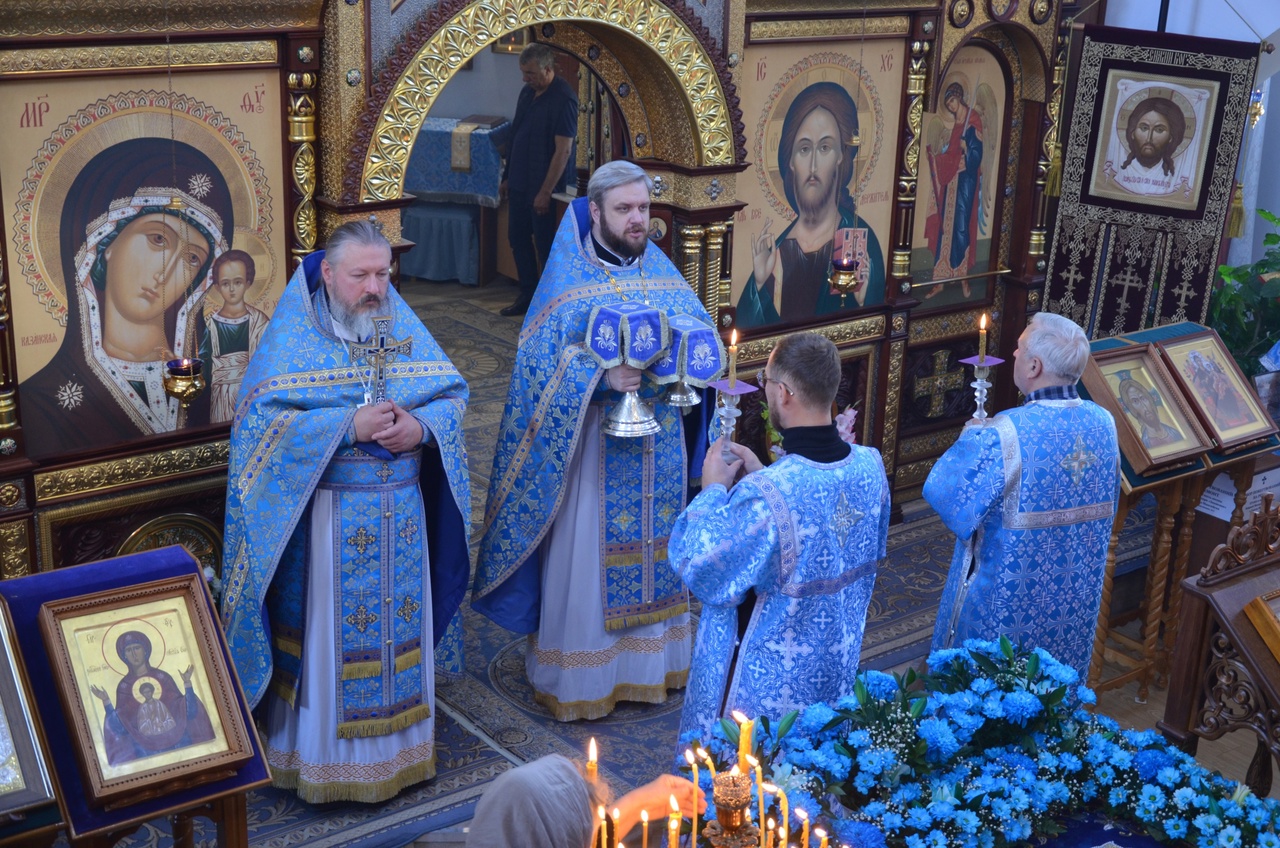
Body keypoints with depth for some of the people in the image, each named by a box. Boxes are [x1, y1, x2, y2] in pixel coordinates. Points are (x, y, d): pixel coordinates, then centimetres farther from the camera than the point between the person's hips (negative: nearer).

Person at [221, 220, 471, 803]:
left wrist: (422, 426, -15)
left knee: (399, 629, 12)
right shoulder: (293, 333, -7)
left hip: (402, 513, 4)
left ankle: (397, 747, 27)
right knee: (328, 632, 2)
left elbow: (454, 394, 7)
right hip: (326, 518, -4)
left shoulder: (403, 326, 6)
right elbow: (262, 419, -16)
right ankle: (323, 761, 15)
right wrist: (349, 426, -24)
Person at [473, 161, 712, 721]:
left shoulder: (661, 272, 7)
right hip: (592, 447, -5)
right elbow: (538, 365, -13)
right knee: (584, 558, 2)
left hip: (659, 451, 5)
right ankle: (576, 679, 15)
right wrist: (601, 377, -27)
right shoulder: (568, 281, -8)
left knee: (653, 548, 14)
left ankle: (649, 662, 30)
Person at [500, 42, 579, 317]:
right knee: (518, 239, 13)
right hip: (519, 183, 8)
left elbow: (563, 151, -21)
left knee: (546, 243, 0)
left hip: (545, 186, -8)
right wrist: (507, 177, 17)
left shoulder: (564, 99, -18)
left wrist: (545, 192, -22)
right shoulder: (527, 92, 8)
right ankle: (528, 296, 25)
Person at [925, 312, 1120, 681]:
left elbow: (941, 491, -18)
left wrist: (971, 437, -3)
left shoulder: (1004, 435, -28)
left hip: (1006, 599, -5)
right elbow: (1106, 507, 7)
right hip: (1075, 597, 6)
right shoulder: (1103, 424, -8)